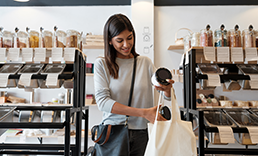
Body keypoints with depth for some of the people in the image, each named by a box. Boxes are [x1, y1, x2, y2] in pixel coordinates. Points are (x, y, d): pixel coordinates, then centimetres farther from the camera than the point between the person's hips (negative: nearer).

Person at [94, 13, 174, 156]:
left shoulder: (145, 62, 6)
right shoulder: (101, 64, -3)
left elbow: (166, 96, 0)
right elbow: (102, 101, -15)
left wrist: (167, 89, -25)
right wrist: (143, 112, -22)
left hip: (141, 134, 3)